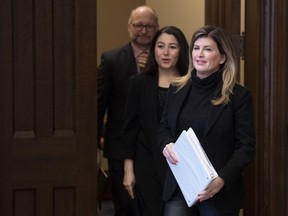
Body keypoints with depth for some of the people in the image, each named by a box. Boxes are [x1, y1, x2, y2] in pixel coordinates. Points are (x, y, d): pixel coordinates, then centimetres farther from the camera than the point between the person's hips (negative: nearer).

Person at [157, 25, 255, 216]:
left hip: (220, 191, -2)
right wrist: (167, 144, -7)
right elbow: (163, 128, 17)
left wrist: (223, 179, -22)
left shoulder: (238, 95, -5)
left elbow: (247, 146, -7)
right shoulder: (177, 90, 7)